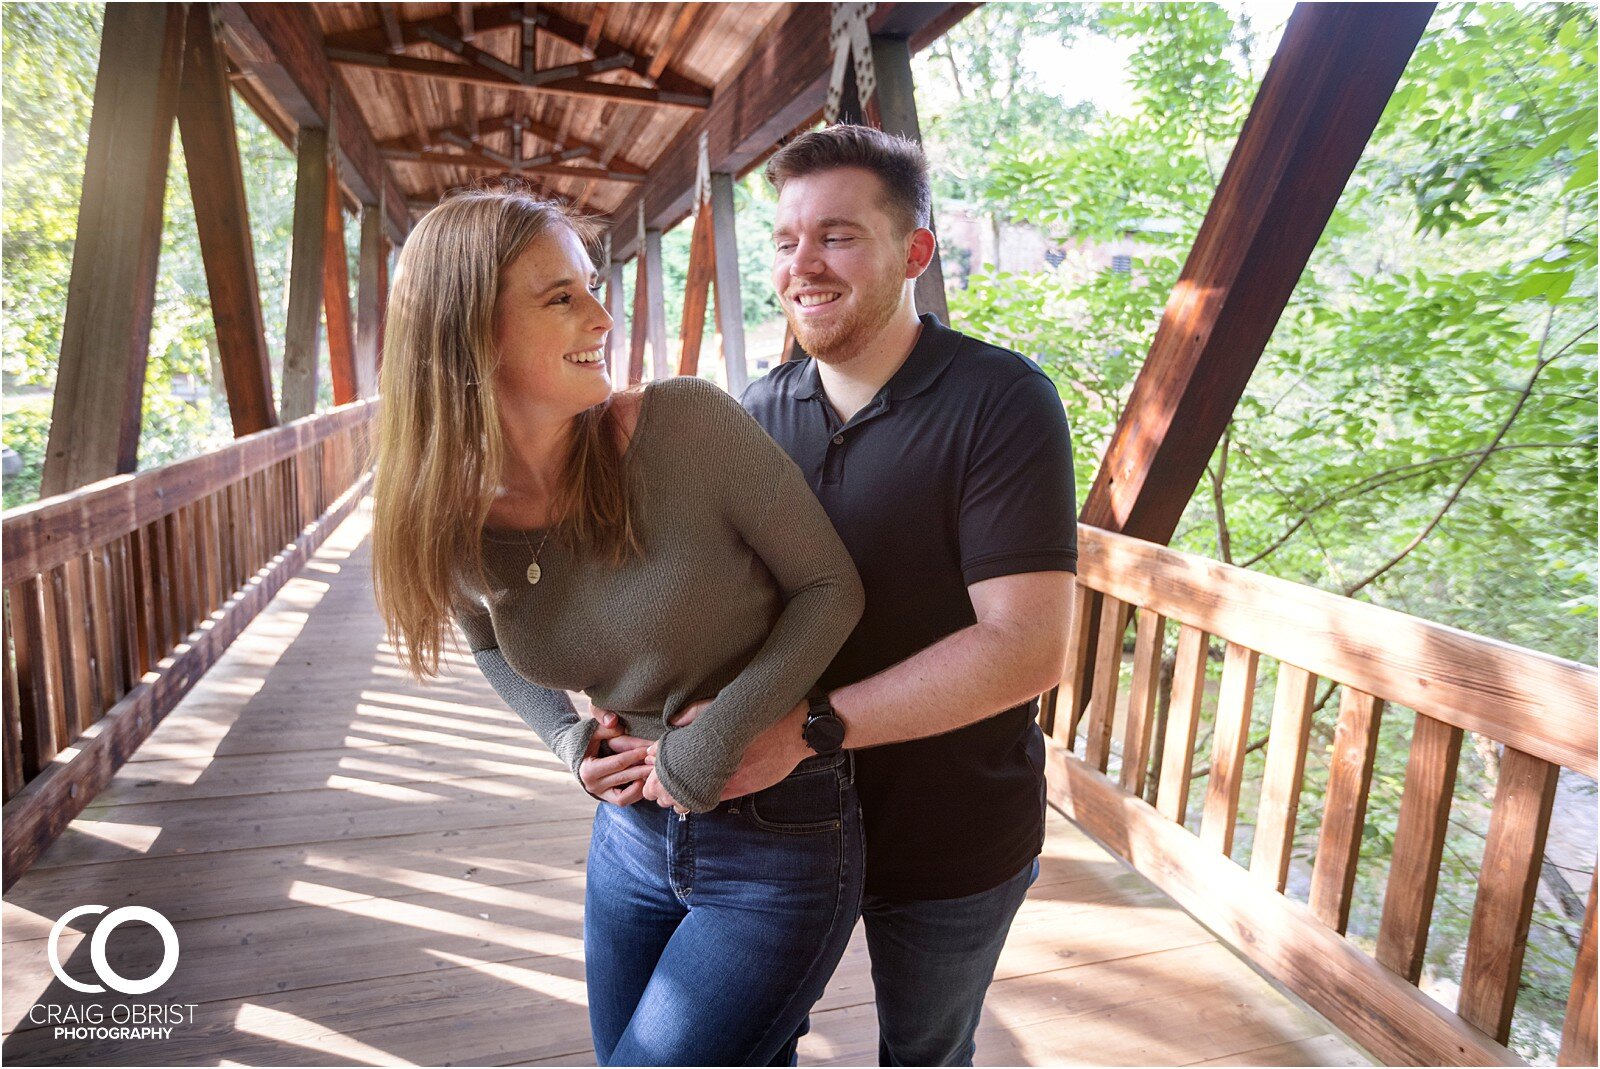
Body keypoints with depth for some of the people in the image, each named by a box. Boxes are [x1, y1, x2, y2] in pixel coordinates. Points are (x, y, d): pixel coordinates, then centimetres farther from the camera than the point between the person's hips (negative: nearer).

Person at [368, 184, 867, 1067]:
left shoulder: (688, 424, -22)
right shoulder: (457, 524, -8)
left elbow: (830, 587, -13)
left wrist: (712, 742, -20)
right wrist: (567, 741, -4)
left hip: (779, 848, -4)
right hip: (631, 834, 5)